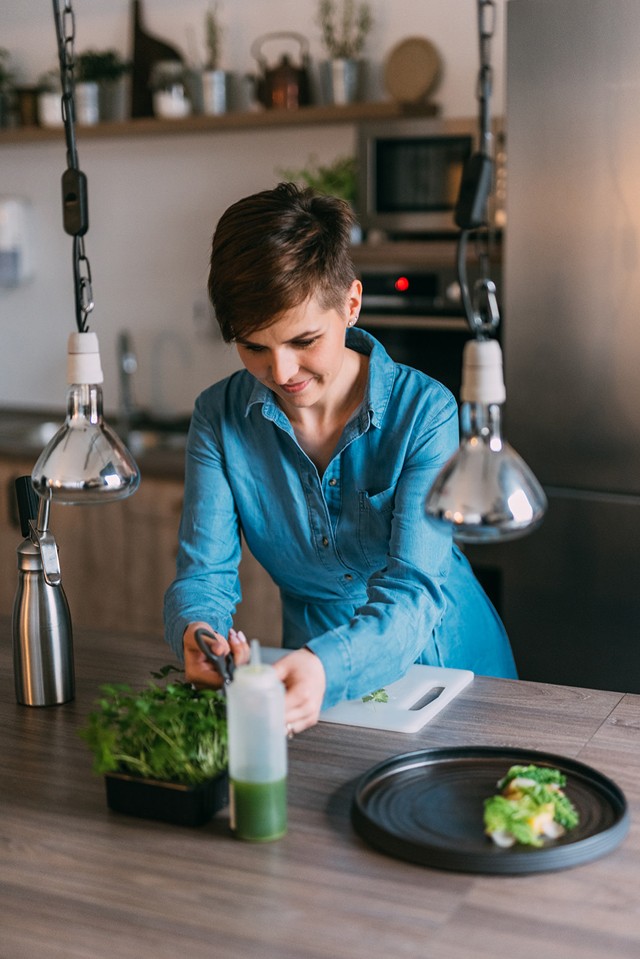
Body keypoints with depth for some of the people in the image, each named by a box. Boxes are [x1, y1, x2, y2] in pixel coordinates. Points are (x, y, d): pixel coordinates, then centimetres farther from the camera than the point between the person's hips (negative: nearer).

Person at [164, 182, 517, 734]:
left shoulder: (425, 410, -16)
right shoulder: (219, 418, -7)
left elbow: (413, 589, -25)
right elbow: (204, 571, -10)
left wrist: (327, 667, -44)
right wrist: (197, 632, -33)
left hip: (447, 664, -2)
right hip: (313, 665, 3)